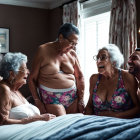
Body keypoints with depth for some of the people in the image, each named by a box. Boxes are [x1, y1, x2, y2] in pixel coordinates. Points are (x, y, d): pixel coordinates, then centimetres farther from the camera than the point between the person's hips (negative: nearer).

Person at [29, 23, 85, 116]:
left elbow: (80, 77, 12)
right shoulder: (43, 51, -5)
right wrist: (38, 102, -8)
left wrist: (81, 100, 8)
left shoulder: (72, 54, 5)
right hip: (51, 98, -4)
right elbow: (32, 78, -4)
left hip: (72, 97, 4)